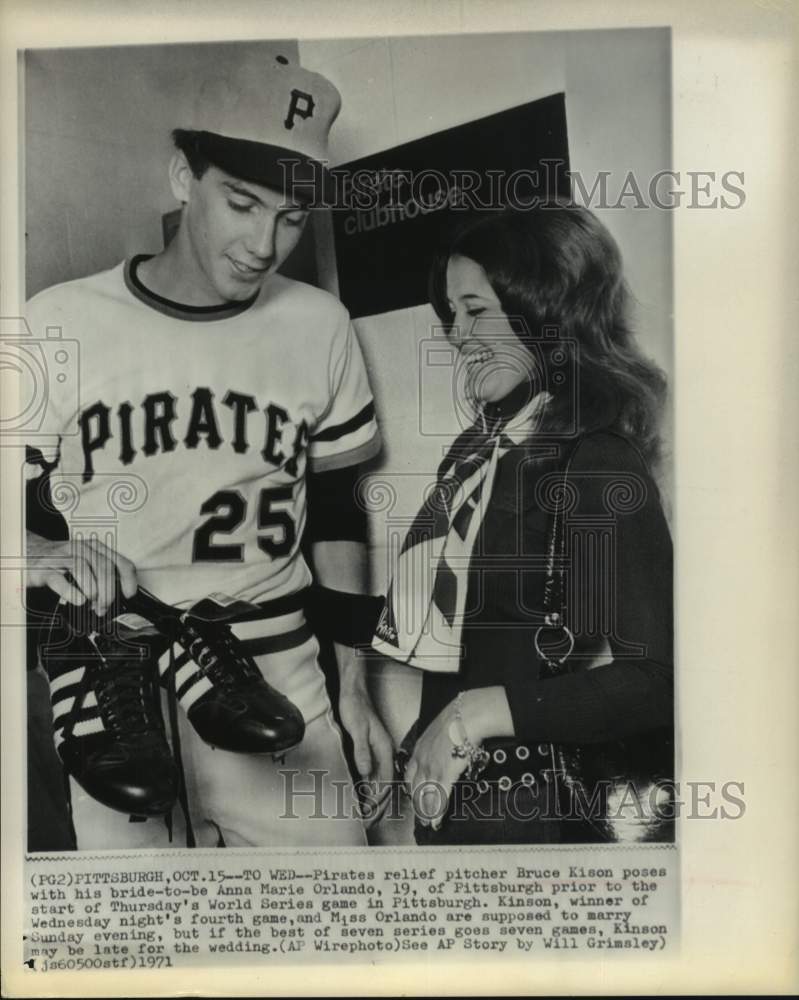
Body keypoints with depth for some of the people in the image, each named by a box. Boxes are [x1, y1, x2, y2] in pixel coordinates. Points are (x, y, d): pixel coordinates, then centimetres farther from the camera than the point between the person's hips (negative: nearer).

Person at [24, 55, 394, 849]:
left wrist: (353, 688, 9)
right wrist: (40, 554, -21)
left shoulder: (319, 326, 1)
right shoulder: (58, 325, -6)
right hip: (120, 681, -1)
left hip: (277, 681, 2)